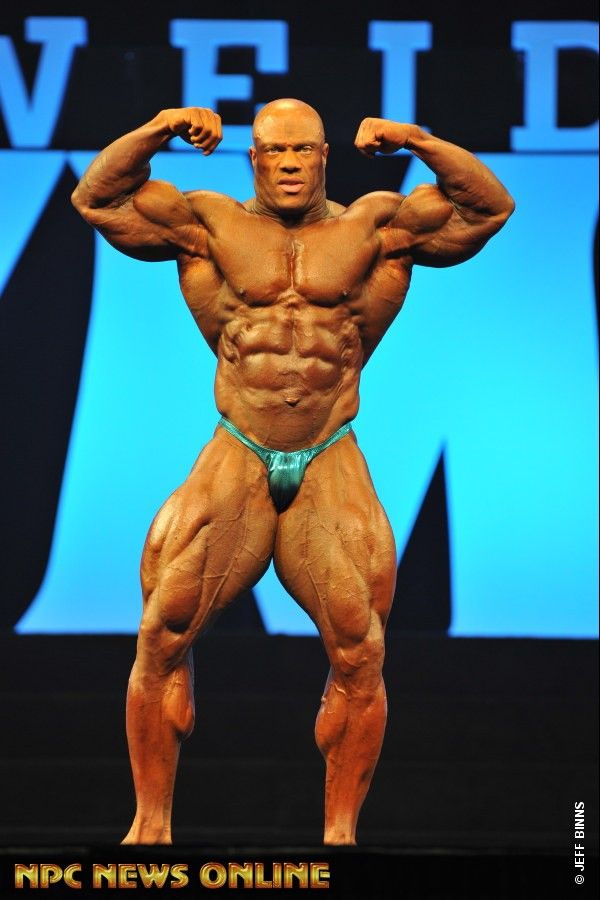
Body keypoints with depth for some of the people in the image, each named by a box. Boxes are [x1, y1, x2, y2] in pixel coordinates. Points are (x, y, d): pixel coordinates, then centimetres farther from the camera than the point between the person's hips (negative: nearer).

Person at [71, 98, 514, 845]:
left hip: (330, 469, 0)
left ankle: (339, 831, 2)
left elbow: (489, 208, 2)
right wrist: (156, 133, -11)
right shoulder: (212, 224, 7)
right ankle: (151, 823, 2)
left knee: (359, 653, -8)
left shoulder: (374, 225, 7)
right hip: (235, 461, 0)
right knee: (162, 637, -7)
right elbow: (97, 199, 4)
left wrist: (418, 143, -12)